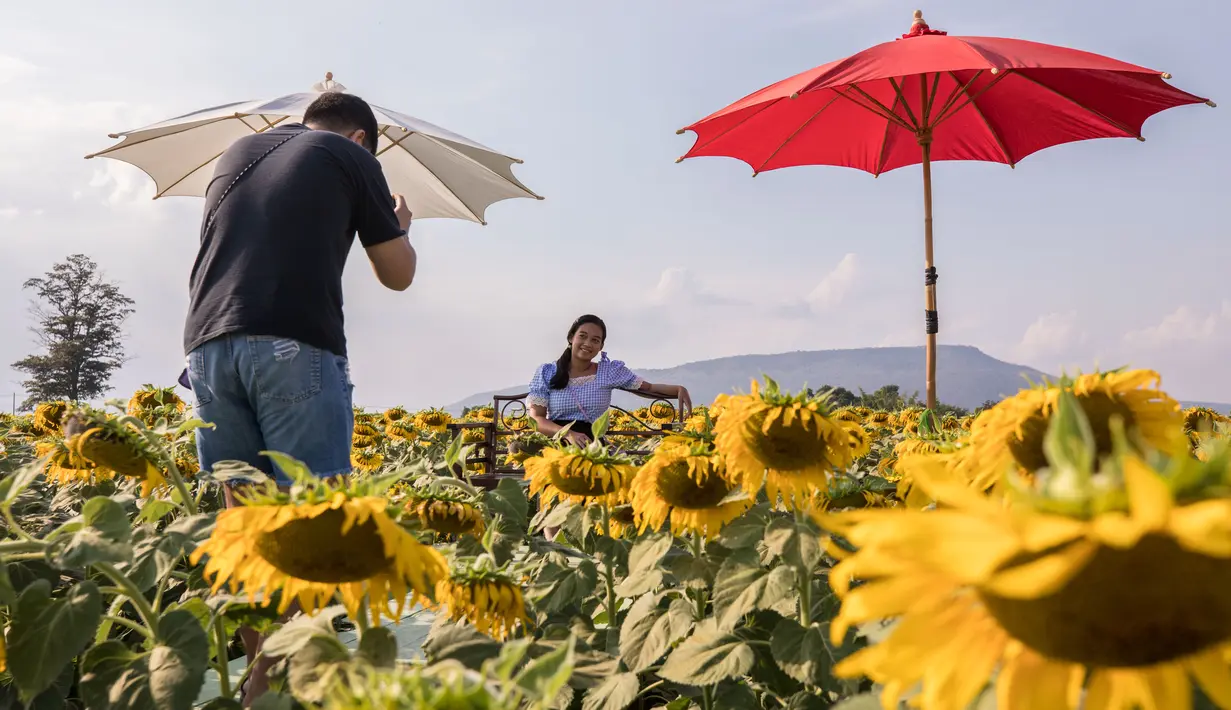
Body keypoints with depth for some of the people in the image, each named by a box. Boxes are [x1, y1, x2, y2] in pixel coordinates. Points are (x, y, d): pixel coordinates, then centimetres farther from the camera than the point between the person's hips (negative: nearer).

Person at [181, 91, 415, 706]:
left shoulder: (236, 153, 25)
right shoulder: (351, 156, 11)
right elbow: (398, 275, 14)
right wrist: (400, 226, 35)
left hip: (208, 342, 6)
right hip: (294, 345, -5)